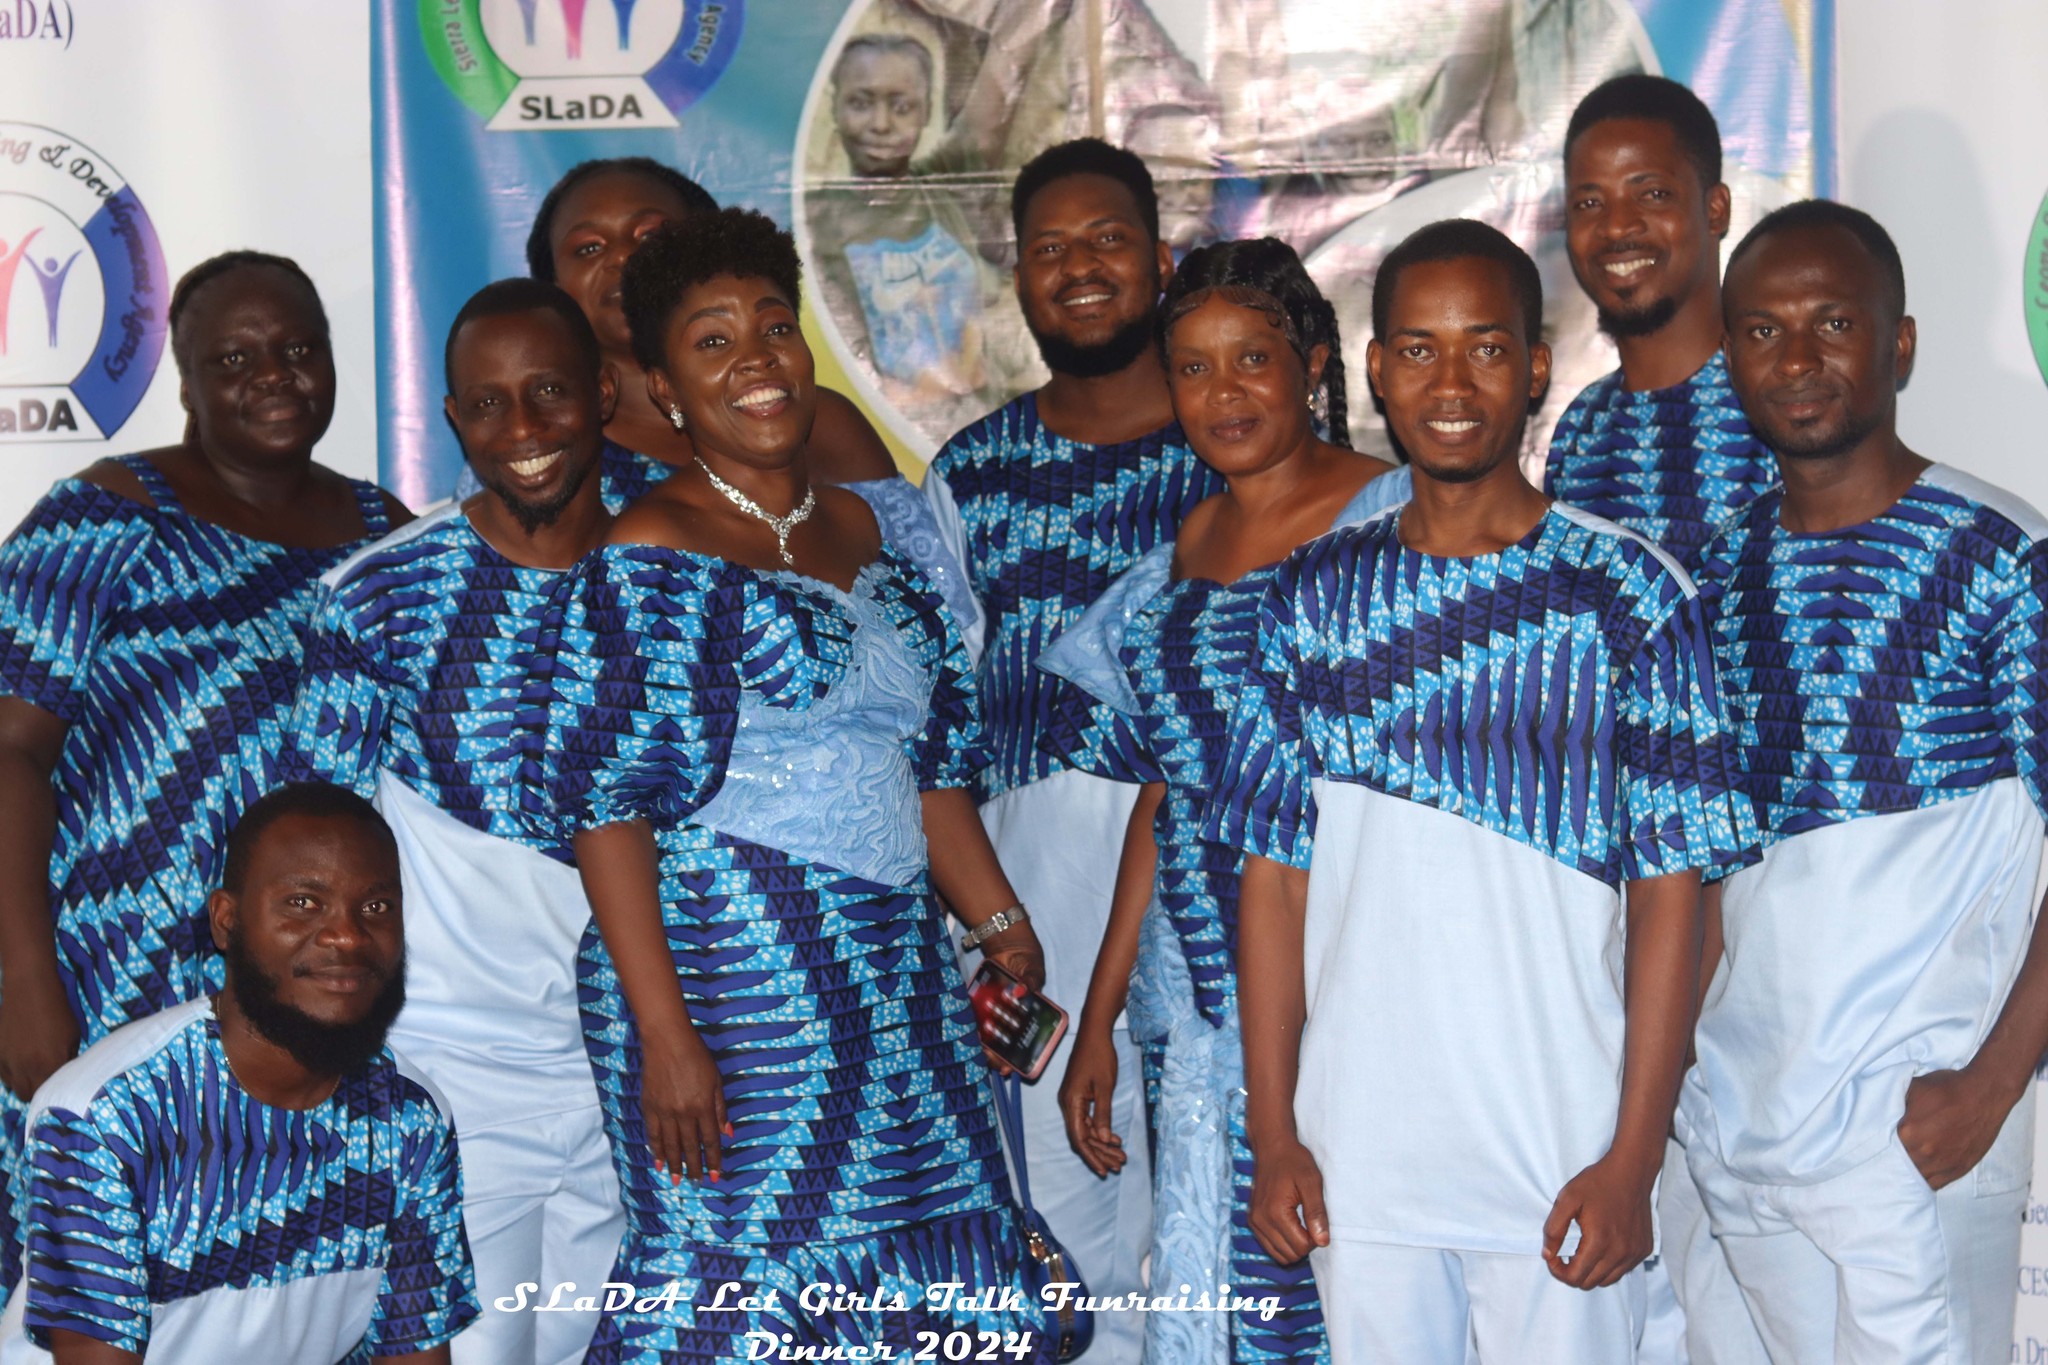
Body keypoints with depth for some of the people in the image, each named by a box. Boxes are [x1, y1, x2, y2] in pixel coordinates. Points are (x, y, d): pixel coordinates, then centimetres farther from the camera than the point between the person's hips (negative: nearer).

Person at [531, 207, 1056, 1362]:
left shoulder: (865, 531, 13)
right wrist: (665, 1036, -17)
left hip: (899, 978, 7)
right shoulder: (647, 558, -7)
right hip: (730, 987, -6)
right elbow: (604, 808, -12)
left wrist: (1002, 921, 9)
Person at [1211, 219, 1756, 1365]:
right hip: (1359, 1153, 2)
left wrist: (1635, 1159, -9)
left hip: (1565, 1157, -2)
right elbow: (1275, 874, 5)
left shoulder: (1634, 595, -3)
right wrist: (1273, 1132, 1)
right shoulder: (1316, 596, 5)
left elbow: (1670, 891, -5)